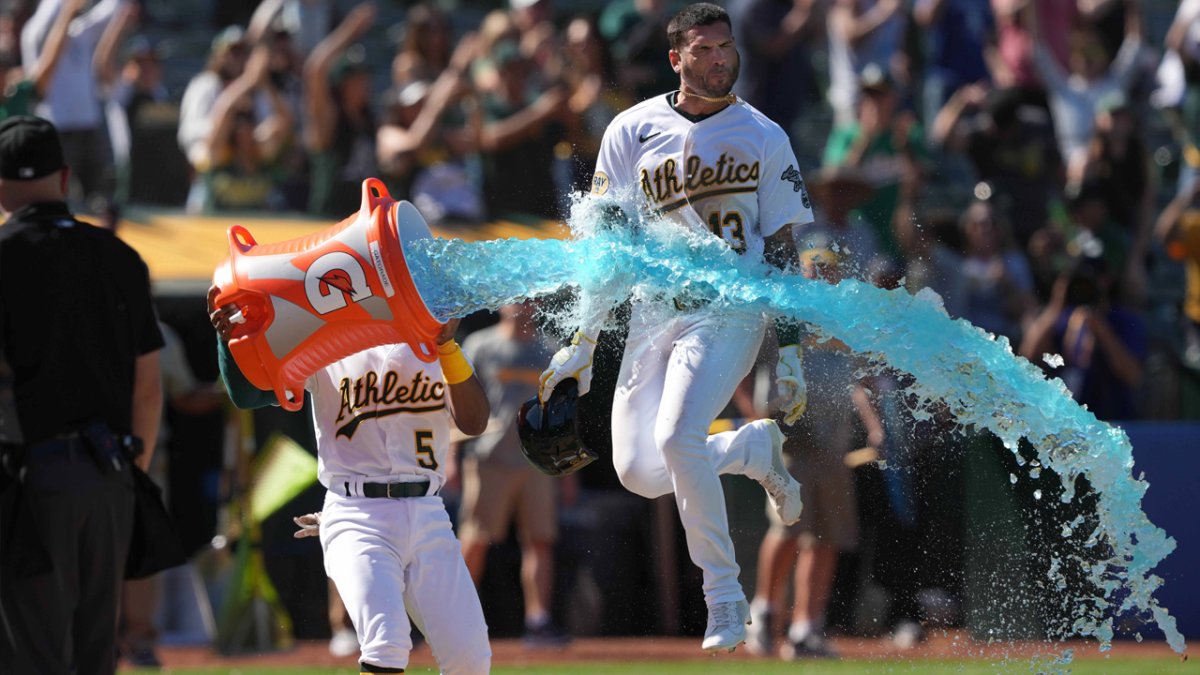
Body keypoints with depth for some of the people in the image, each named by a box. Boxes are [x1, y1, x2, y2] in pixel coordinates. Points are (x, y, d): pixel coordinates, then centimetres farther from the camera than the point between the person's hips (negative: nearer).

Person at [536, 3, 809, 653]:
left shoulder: (764, 137, 3)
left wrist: (790, 351, -1)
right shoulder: (633, 131, 5)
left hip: (730, 310, -4)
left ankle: (724, 595, -12)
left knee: (676, 437, -26)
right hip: (653, 313, 4)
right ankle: (756, 447, 25)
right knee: (639, 472, -3)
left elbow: (783, 251, 4)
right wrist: (582, 343, 2)